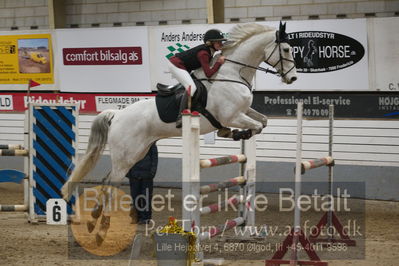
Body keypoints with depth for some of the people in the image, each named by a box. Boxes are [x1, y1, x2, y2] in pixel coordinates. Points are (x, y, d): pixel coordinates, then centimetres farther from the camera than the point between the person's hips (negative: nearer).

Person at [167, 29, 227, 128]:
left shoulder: (209, 50, -1)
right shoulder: (203, 53, -28)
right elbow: (208, 74, -31)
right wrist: (219, 63, -24)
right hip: (176, 65, -11)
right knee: (191, 87, -25)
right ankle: (180, 118, -32)